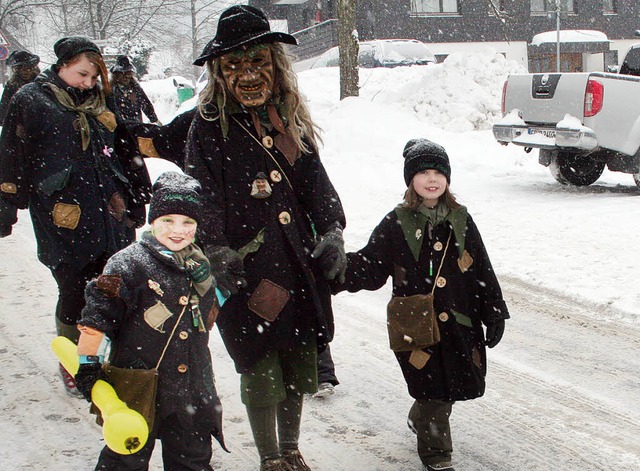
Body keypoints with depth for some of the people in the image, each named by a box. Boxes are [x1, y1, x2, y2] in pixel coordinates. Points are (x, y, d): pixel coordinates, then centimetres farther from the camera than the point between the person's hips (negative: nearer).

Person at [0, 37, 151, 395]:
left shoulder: (101, 100, 13)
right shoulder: (30, 101, 0)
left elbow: (126, 150, 21)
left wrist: (138, 197, 22)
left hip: (112, 216, 4)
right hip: (64, 220, -4)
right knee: (74, 294, -1)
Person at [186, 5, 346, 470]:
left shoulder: (292, 118, 11)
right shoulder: (210, 124, -4)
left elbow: (316, 180, 10)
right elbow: (203, 191, -11)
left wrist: (332, 231, -4)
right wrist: (217, 250, -24)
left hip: (301, 265, 5)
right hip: (247, 270, -5)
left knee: (299, 361, 14)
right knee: (261, 370, -1)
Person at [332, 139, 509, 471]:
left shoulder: (460, 220, 5)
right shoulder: (396, 224, -4)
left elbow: (482, 272, 9)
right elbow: (370, 267, -3)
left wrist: (495, 314, 8)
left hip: (459, 323, 4)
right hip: (416, 327, -4)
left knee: (455, 384, 14)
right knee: (433, 390, -1)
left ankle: (420, 419, 45)